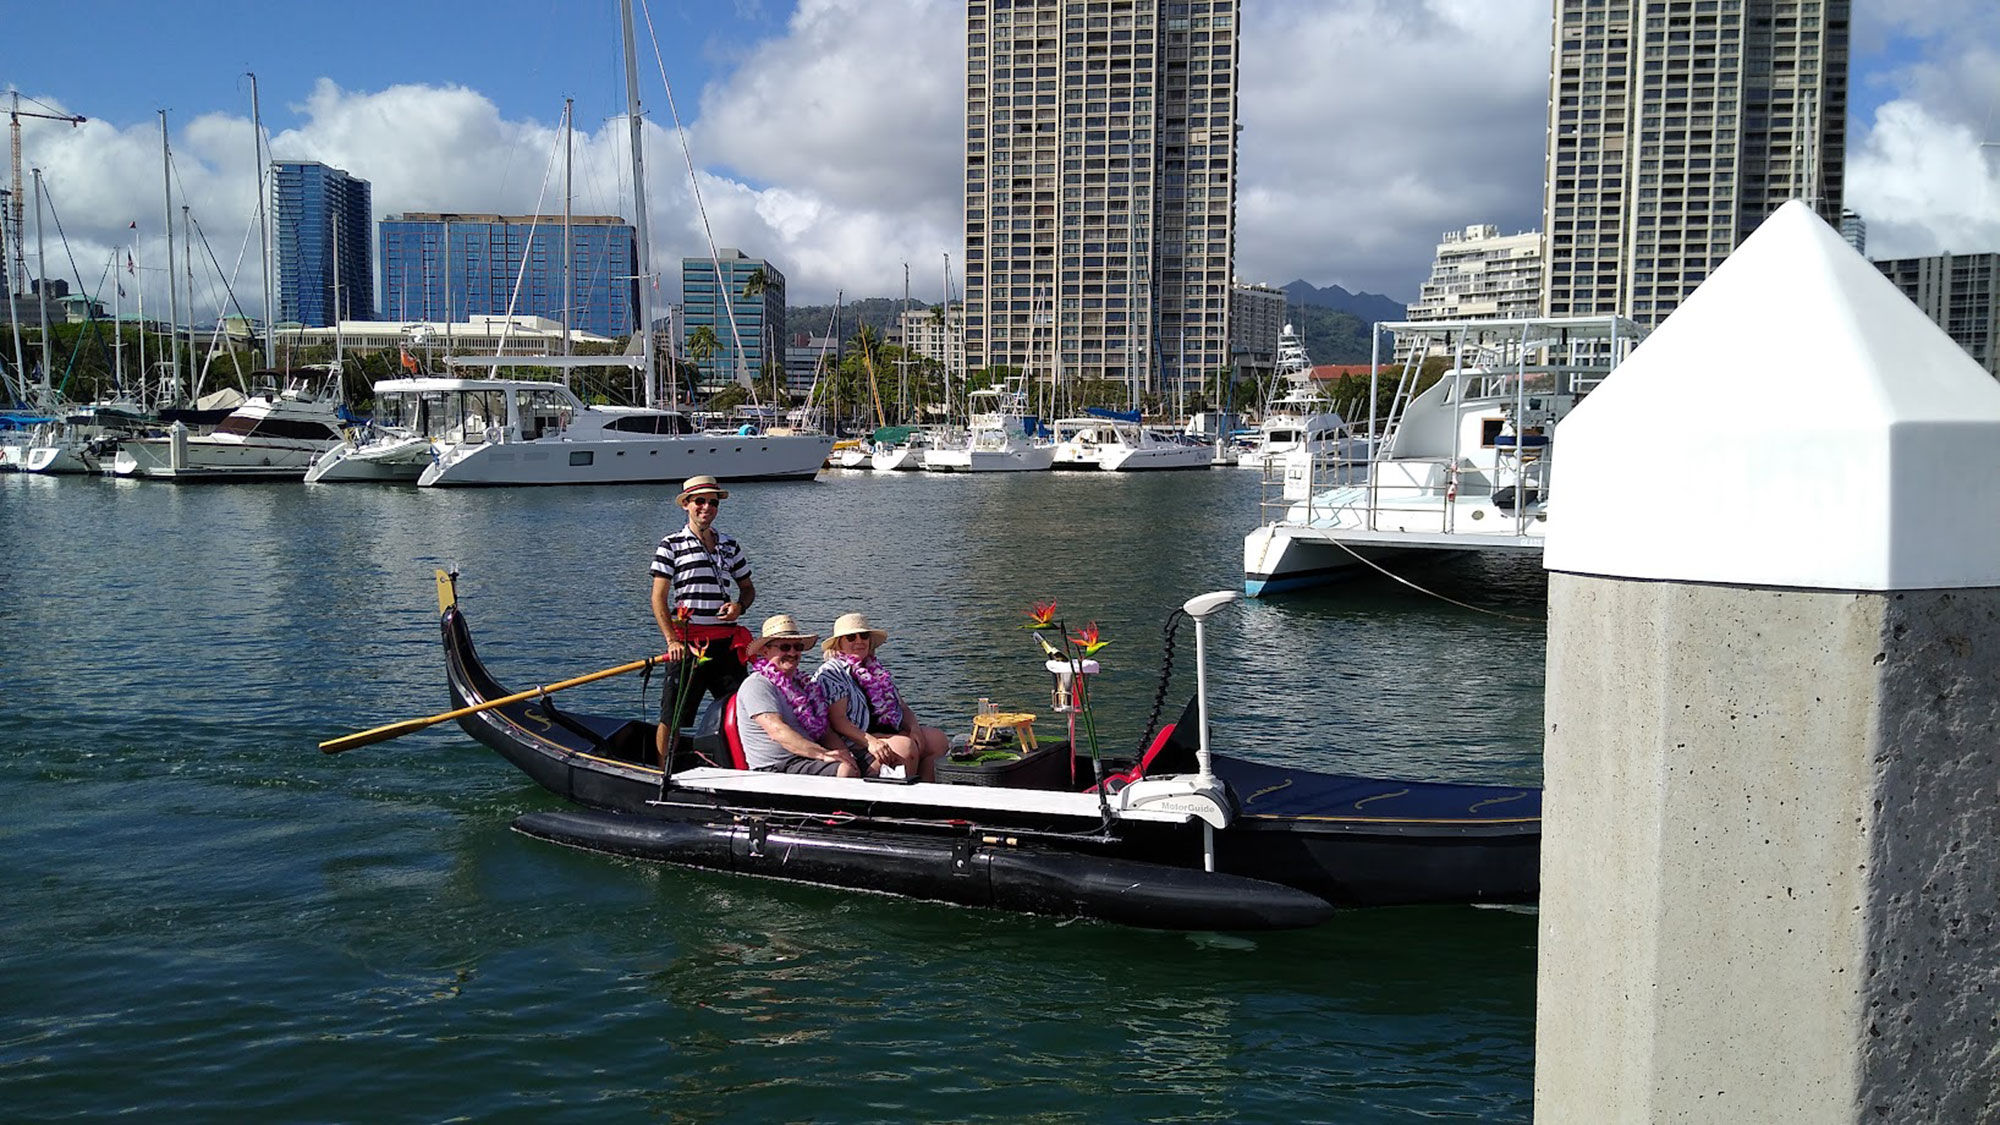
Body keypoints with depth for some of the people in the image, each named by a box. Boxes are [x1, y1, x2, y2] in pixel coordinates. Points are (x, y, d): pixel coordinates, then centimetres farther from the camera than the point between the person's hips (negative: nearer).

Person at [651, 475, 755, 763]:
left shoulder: (730, 547, 15)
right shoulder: (670, 546, 0)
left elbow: (748, 587, 24)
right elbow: (658, 599, -4)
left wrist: (740, 605, 0)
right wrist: (672, 640, -14)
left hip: (726, 642, 4)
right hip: (688, 642, -4)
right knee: (672, 717, 1)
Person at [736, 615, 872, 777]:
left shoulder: (803, 685, 24)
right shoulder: (757, 686, -4)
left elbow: (826, 732, 19)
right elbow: (777, 731, -19)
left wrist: (845, 755, -4)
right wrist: (824, 754, -28)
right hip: (776, 768, -8)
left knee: (877, 761, -9)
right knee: (845, 769, -30)